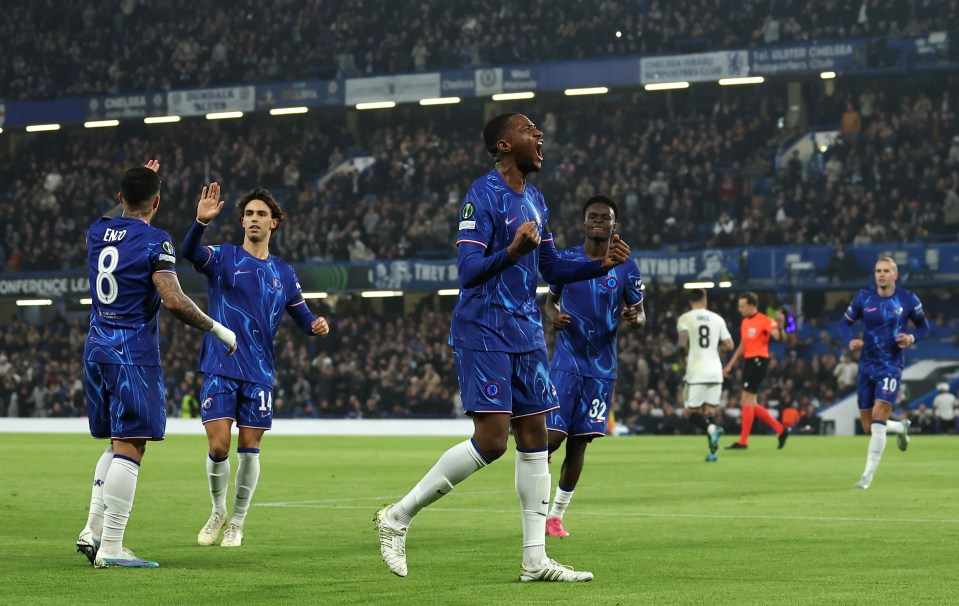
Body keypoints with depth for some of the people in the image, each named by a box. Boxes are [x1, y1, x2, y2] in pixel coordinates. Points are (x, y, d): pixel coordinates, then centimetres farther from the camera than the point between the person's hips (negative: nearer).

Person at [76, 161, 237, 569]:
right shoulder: (154, 240, -12)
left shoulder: (97, 231, 9)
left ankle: (94, 529, 12)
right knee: (129, 447, -7)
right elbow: (174, 300, -21)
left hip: (96, 349, 8)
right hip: (134, 352, -7)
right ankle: (110, 547, -11)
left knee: (118, 444, 19)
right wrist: (218, 330, -10)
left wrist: (136, 182, 45)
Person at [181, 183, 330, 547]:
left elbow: (302, 315, 16)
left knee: (249, 449, 2)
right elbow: (190, 253, -20)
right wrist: (201, 222, -40)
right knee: (218, 446, -9)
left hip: (258, 373, 3)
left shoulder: (283, 273, 12)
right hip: (220, 370, -2)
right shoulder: (223, 258, 1)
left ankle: (237, 523, 17)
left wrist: (316, 325, -8)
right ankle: (218, 511, 16)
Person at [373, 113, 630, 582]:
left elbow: (551, 271, 22)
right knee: (491, 441, -12)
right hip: (483, 332, -8)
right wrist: (512, 252, -36)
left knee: (534, 438, 5)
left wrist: (602, 265, 7)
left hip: (526, 333, 8)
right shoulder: (483, 195, -12)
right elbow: (468, 271, -19)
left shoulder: (535, 200, 14)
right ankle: (397, 516, 1)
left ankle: (535, 559, 8)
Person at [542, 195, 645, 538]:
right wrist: (553, 316, -9)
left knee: (579, 442, 3)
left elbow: (640, 314, 8)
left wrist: (634, 318, -17)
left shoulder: (626, 268, 1)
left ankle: (557, 516, 14)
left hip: (602, 367, 1)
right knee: (553, 436, -12)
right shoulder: (565, 260, 1)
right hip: (566, 362, -1)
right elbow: (550, 300, 14)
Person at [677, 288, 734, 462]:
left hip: (696, 372, -3)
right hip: (715, 371, 3)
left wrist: (684, 353, 1)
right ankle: (713, 450, -2)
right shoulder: (717, 319, 9)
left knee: (690, 412, 3)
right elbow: (729, 345, 8)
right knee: (709, 410, 11)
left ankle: (711, 428, -27)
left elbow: (683, 340, -18)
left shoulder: (685, 318, -1)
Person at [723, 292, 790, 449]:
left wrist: (780, 327, -41)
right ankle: (780, 430, 18)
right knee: (750, 403, 9)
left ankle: (743, 441, -4)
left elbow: (778, 337, -21)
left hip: (758, 361, -9)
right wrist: (730, 365, 21)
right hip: (748, 361, 9)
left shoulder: (764, 320, -10)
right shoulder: (745, 322, 15)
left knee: (747, 400, -10)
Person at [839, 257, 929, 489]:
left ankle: (868, 475, -11)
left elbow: (924, 326, 10)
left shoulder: (908, 300, -3)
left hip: (891, 365, -3)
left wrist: (912, 338, -12)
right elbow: (845, 322, 8)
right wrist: (850, 341, -12)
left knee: (878, 419, -18)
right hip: (867, 365, 3)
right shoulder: (864, 298, 0)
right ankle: (901, 427, 41)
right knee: (868, 428, 7)